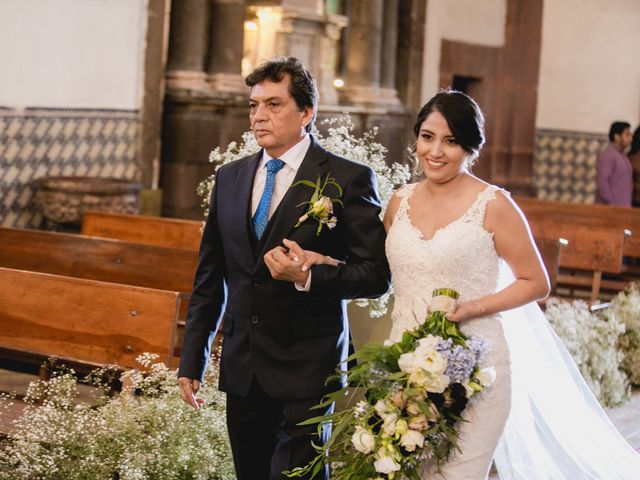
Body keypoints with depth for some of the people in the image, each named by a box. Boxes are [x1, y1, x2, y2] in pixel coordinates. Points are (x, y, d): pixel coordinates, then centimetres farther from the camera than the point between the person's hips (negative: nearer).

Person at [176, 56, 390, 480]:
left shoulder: (349, 179, -6)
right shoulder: (230, 178, 10)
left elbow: (376, 275, -7)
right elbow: (209, 278, 14)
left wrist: (308, 277, -22)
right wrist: (192, 361, 12)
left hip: (306, 371, -5)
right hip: (242, 369, 5)